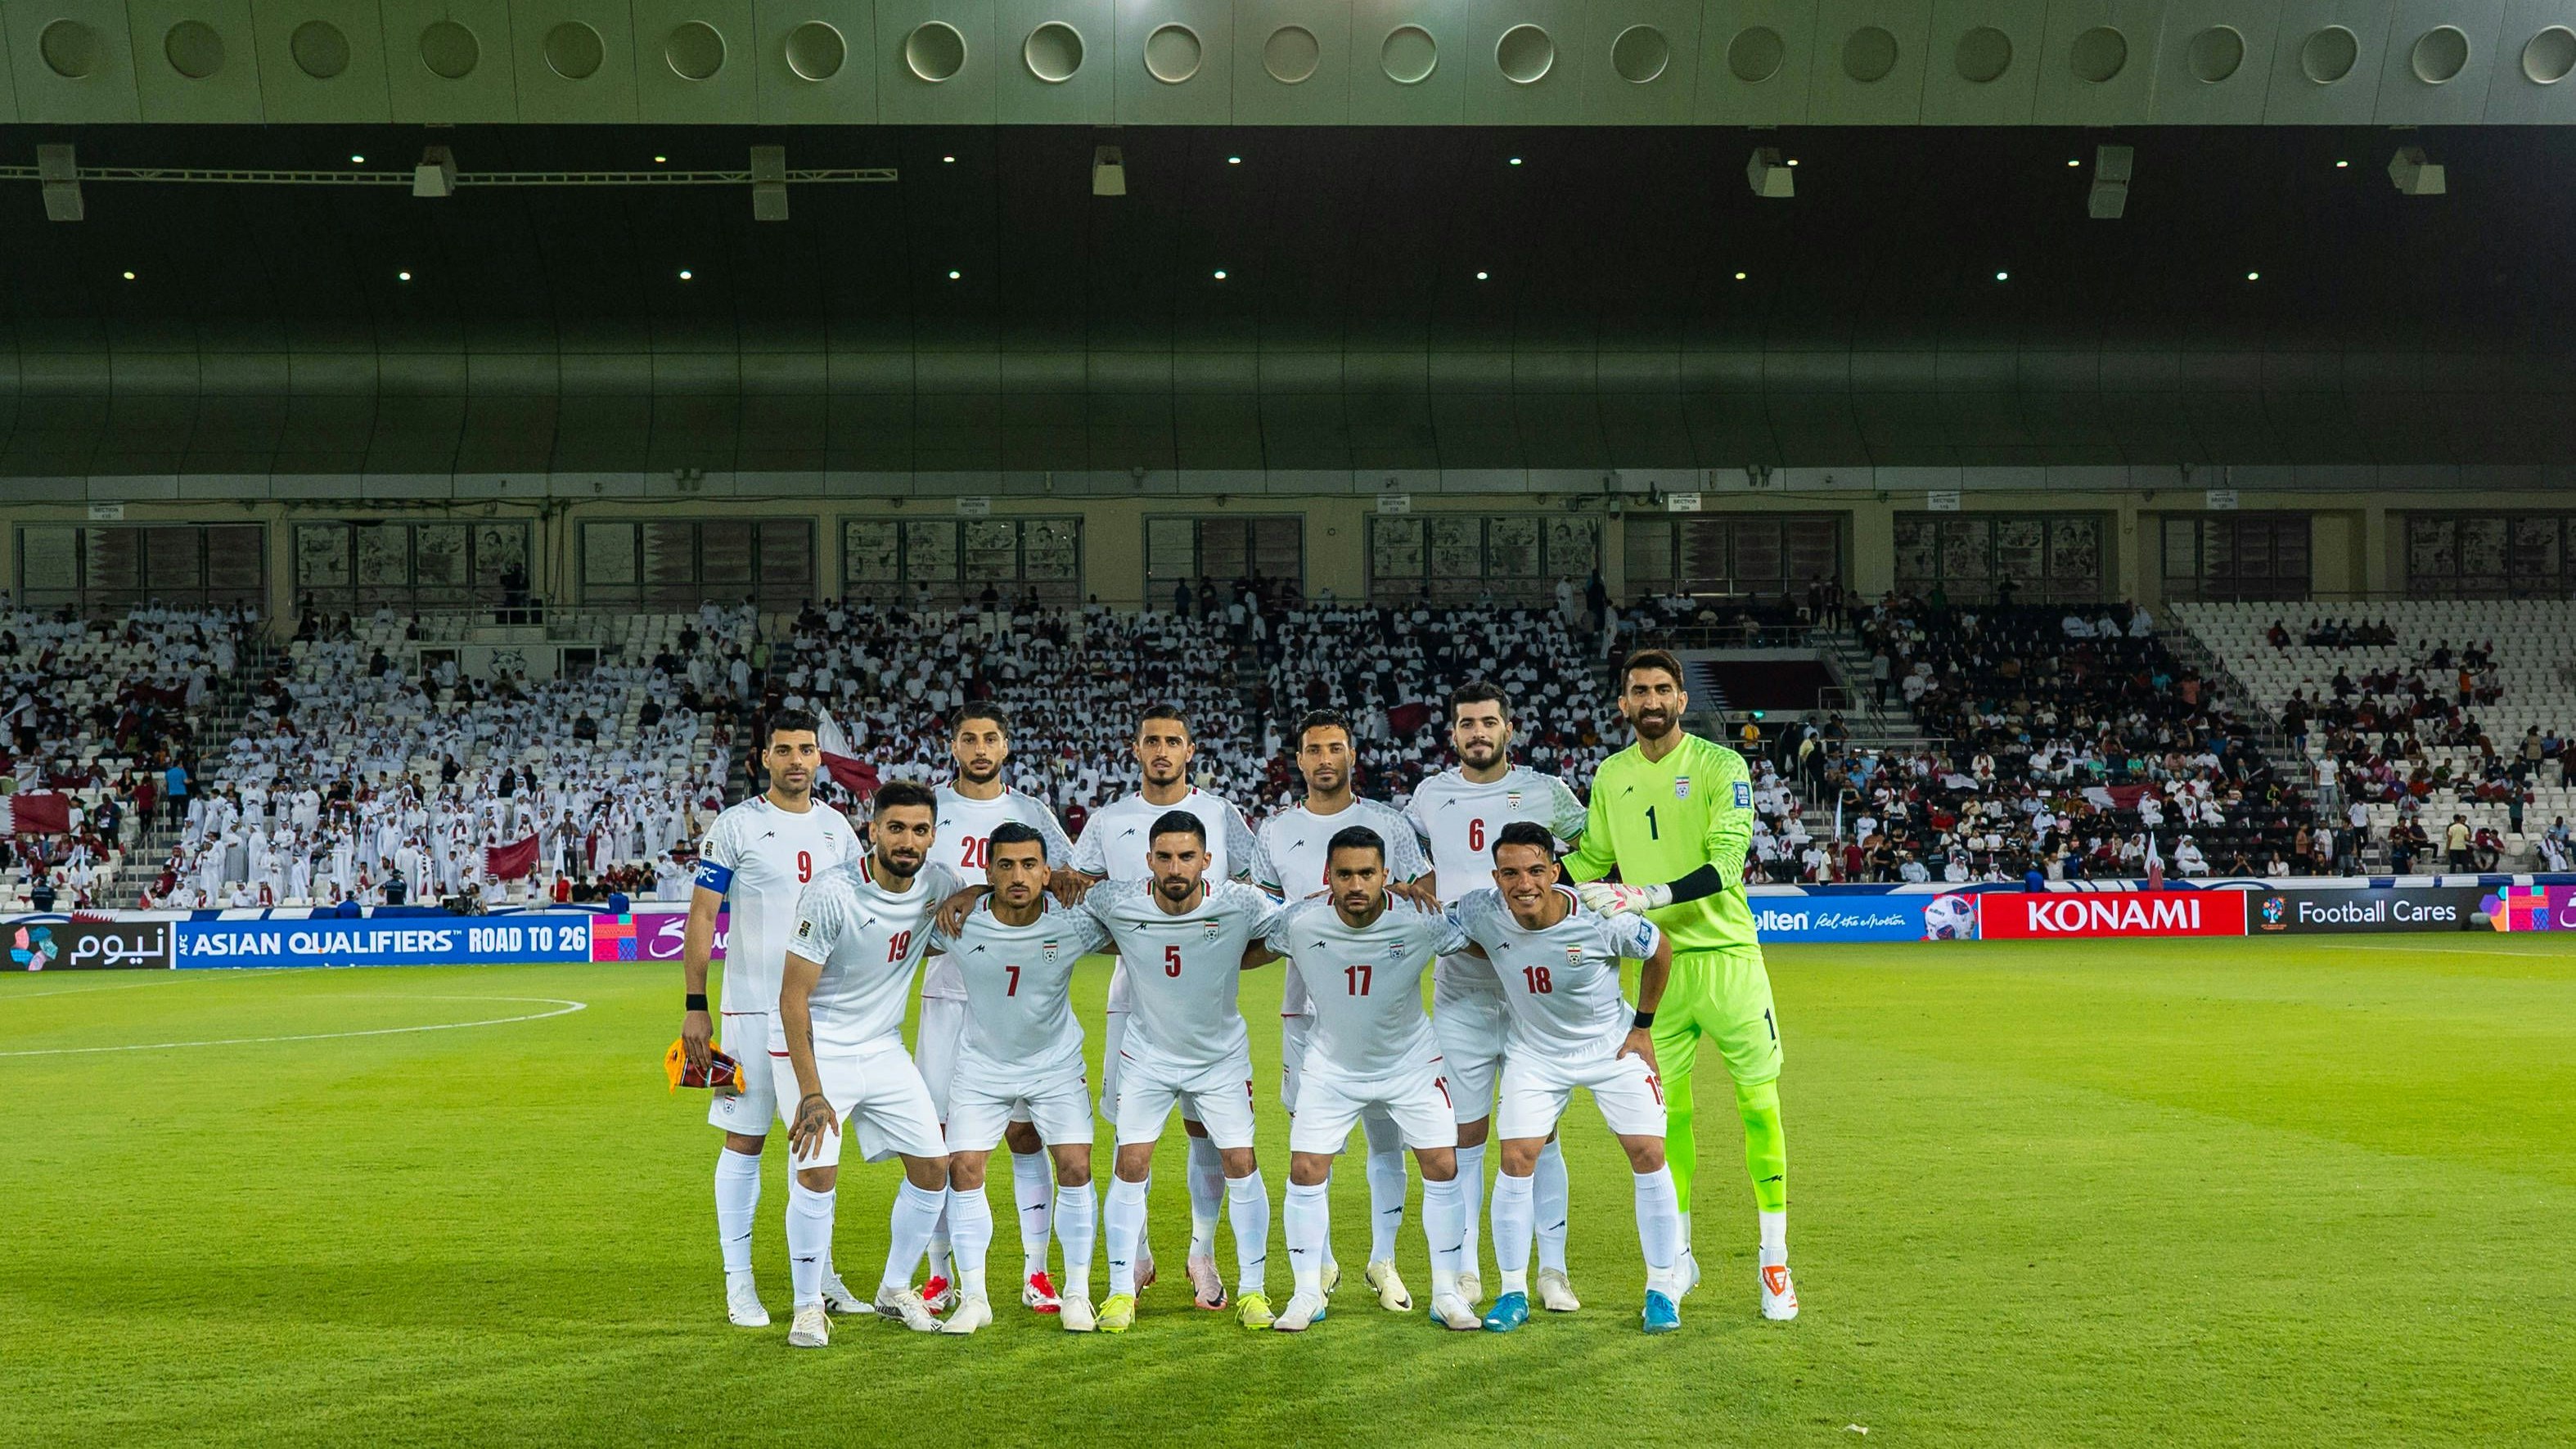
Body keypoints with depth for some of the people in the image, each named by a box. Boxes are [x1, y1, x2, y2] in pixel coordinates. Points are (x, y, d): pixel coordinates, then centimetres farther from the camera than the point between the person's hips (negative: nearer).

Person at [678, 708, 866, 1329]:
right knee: (745, 1138, 0)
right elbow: (701, 917, -5)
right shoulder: (736, 825, -4)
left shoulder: (836, 827, 10)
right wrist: (694, 1007, -11)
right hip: (754, 1009, -4)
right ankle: (738, 1280, 8)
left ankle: (817, 1271, 21)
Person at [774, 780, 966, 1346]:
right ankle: (808, 1307, 2)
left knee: (933, 1166, 3)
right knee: (817, 1173, -17)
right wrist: (811, 1093, -26)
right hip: (813, 1046, -6)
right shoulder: (832, 893, -23)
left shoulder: (938, 885, -7)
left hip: (883, 1047, 6)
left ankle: (895, 1290, 22)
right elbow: (793, 996, -21)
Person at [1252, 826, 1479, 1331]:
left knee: (1443, 1168, -5)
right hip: (1332, 1066, 0)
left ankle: (1446, 1294, 11)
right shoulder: (1298, 921, -23)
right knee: (1306, 1171, -4)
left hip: (1412, 1063, 0)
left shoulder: (1420, 921, -25)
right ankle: (1307, 1293, 12)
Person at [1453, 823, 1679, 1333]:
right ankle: (1513, 1292, 7)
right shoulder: (1482, 913, -25)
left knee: (1649, 1155, -6)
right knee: (1516, 1161, -7)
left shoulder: (1601, 919, -29)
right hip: (1534, 1052, 1)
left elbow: (1659, 950, -8)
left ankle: (1662, 1290, 8)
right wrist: (1503, 971, -7)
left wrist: (1643, 1026, -3)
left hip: (1613, 1045, -1)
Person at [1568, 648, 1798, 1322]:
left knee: (1760, 1106, -2)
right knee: (1665, 1111, 6)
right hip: (1655, 962, 3)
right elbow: (1593, 858, 20)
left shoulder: (1720, 766, -7)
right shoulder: (1611, 776, 7)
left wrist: (1647, 896, -30)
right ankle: (1679, 1256, 19)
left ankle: (1775, 1263, 8)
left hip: (1727, 956, -3)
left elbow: (1725, 863, -18)